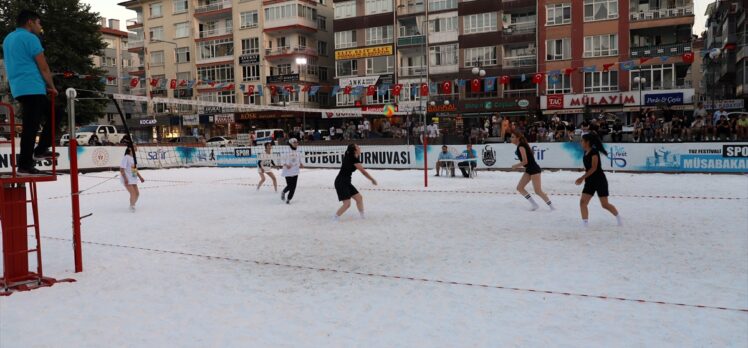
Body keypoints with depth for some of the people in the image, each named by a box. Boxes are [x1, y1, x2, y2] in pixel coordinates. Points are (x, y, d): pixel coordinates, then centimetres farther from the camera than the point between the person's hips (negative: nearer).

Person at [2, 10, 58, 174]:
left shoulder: (8, 39, 21)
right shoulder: (30, 38, -8)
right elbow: (43, 67, -9)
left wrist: (45, 86, 22)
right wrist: (52, 87, 6)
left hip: (19, 88, 9)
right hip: (33, 88, -9)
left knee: (51, 115, 19)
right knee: (31, 127, -7)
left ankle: (40, 150, 17)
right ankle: (24, 165, -6)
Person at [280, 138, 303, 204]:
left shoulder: (298, 152, 7)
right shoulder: (287, 151, -10)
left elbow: (300, 159, 18)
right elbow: (283, 160, -6)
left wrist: (301, 164, 0)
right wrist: (285, 165, -22)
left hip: (295, 172, 5)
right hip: (288, 171, -5)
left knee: (293, 187, 1)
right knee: (289, 186, -6)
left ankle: (289, 199, 16)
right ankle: (283, 192, 26)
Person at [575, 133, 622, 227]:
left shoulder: (594, 152, -17)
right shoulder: (586, 153, 7)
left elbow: (594, 168, -23)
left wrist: (582, 178, -27)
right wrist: (584, 178, 13)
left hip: (599, 180, -8)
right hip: (590, 181, 8)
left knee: (605, 204, 1)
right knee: (583, 202, -7)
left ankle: (618, 217, 27)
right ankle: (585, 224, -8)